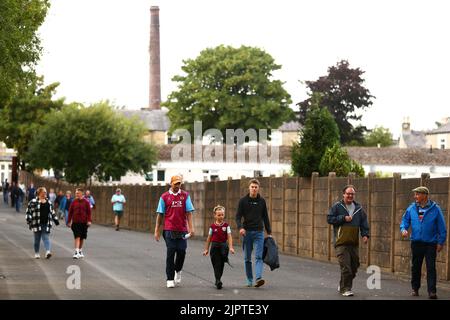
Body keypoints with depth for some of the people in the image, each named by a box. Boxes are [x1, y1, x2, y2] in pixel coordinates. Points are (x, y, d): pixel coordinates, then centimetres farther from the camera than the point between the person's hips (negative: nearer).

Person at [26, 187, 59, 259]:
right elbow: (28, 212, -1)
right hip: (37, 224, -3)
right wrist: (29, 221, -8)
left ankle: (48, 251, -25)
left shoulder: (49, 203, 15)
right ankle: (36, 253, 18)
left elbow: (52, 212, 24)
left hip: (46, 224, 3)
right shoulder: (33, 202, -1)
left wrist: (56, 220, 20)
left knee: (46, 238, -9)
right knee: (37, 239, 6)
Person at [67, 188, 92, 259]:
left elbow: (89, 212, 2)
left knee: (82, 238, 11)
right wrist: (69, 222, 4)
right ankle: (76, 252, -18)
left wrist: (89, 220, -9)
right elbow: (70, 212, 7)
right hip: (75, 222, -1)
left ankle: (80, 251, 28)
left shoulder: (86, 202, 2)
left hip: (84, 223, 1)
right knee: (77, 237, -12)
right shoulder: (73, 202, 3)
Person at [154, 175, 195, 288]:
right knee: (171, 252, -3)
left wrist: (191, 227, -5)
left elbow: (189, 212, 4)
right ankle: (170, 279, 3)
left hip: (182, 229, 1)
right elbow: (160, 214, 7)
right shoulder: (164, 197, 5)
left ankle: (178, 270, 30)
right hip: (169, 229, -1)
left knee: (181, 251, 0)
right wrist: (157, 230, 4)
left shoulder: (185, 196, 7)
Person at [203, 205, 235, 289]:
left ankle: (218, 279, 24)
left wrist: (231, 247, -14)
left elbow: (229, 237, -3)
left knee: (221, 264, 8)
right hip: (214, 246, -1)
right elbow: (209, 238, 8)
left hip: (223, 245, 1)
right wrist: (206, 249, 9)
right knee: (216, 264, -6)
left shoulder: (226, 225, 1)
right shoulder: (213, 226, 1)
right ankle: (218, 281, -11)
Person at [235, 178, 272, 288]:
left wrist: (269, 232, 11)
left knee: (259, 256, -12)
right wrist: (240, 227, -21)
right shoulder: (243, 201, 1)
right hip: (247, 232, 0)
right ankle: (249, 280, 14)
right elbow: (238, 216, -2)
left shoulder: (262, 201, 7)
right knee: (247, 258, 5)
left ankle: (258, 278, -24)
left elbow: (265, 217, 13)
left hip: (259, 232, 0)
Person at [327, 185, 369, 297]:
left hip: (354, 242, 5)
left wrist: (365, 234, -3)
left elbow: (364, 223, 12)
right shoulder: (337, 206, 0)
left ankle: (342, 286, 28)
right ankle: (345, 289, -5)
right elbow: (329, 219, -3)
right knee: (345, 267, -13)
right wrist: (343, 218, -12)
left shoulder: (359, 208, 10)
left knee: (354, 266, 10)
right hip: (341, 242, -5)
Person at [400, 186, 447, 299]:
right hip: (416, 242, 3)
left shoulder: (435, 209, -5)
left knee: (431, 268, -6)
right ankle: (415, 289, 24)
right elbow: (405, 221, 13)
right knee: (415, 267, 12)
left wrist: (441, 242, -4)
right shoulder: (411, 208, 3)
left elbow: (442, 227, -1)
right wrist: (403, 229, -9)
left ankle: (432, 291, -7)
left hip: (430, 244, -3)